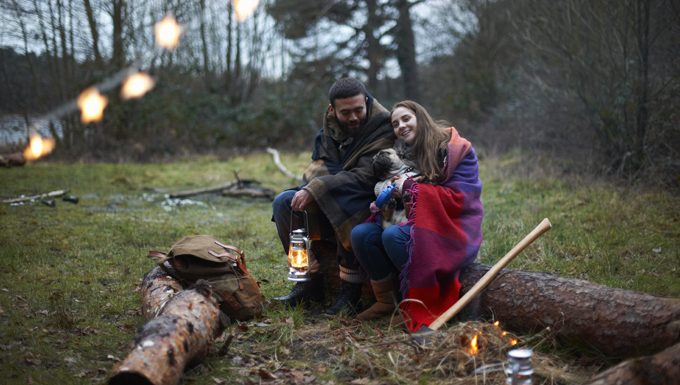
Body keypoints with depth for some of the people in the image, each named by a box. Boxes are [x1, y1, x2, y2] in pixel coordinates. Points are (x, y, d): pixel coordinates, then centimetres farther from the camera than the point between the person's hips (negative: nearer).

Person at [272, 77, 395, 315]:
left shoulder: (382, 127, -18)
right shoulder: (330, 126, 2)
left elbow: (366, 176, -27)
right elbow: (320, 162, 3)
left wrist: (316, 191, -33)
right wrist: (312, 187, -23)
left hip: (368, 200, -7)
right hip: (333, 196, 7)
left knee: (344, 208, -39)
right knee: (283, 203, -11)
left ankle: (351, 288, -25)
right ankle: (310, 279, -7)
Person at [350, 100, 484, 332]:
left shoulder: (457, 150, -5)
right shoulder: (403, 154, 14)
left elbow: (459, 199, -14)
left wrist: (411, 188, -16)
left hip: (453, 229, -6)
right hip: (416, 223, 6)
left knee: (393, 236, -32)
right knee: (361, 233, -16)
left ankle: (423, 304, -19)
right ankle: (385, 301, -7)